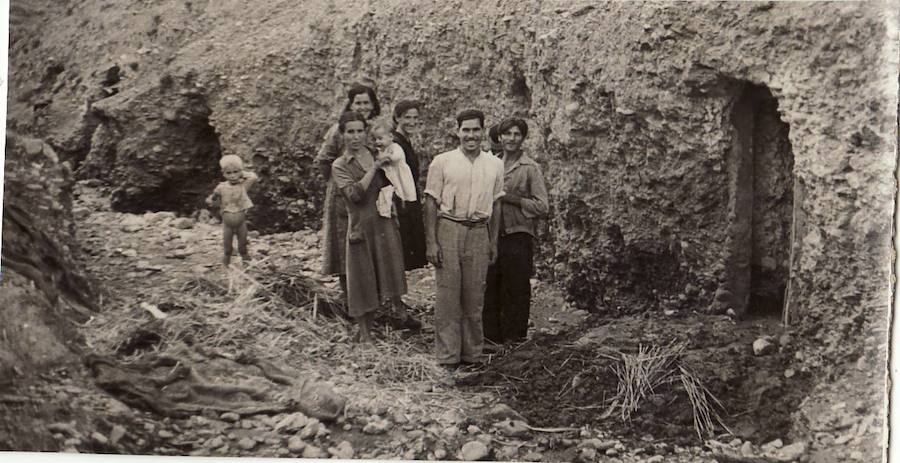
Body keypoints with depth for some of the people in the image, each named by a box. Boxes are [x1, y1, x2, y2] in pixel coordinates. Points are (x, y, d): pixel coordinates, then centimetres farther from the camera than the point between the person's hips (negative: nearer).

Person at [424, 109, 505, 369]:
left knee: (475, 296, 7)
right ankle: (447, 355, 6)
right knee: (448, 295, -2)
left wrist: (493, 242, 12)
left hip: (480, 233, 3)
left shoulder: (495, 165, 10)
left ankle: (472, 353, 17)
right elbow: (431, 204, 0)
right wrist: (431, 243, -6)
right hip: (449, 230, -3)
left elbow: (495, 206, 15)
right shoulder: (442, 162, 0)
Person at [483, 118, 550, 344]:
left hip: (518, 238, -4)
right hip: (492, 236, 4)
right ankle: (491, 337, 18)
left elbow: (543, 208, -7)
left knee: (517, 291, 0)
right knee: (490, 290, 7)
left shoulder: (530, 168, -1)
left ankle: (514, 339, 10)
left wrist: (513, 198, -13)